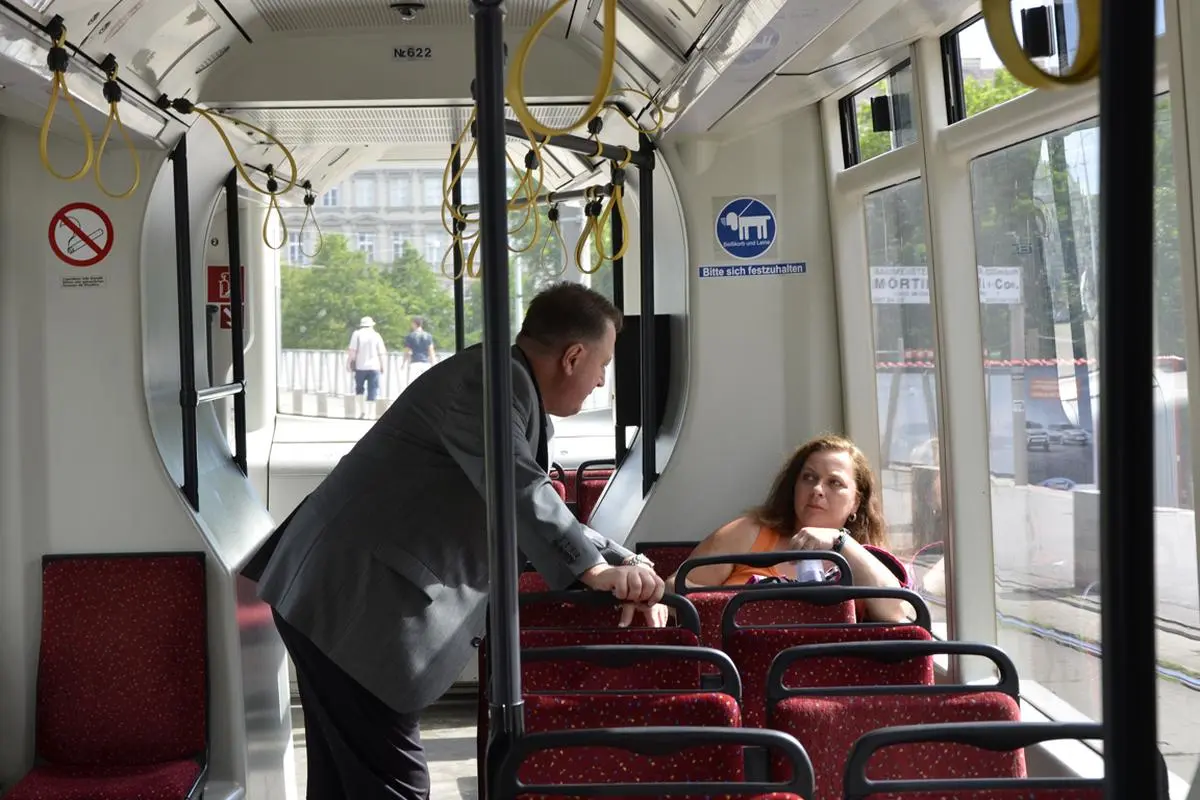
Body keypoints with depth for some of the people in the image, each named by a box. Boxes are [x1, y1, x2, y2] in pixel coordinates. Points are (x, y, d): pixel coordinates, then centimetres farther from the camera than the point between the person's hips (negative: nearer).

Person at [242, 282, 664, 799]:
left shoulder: (512, 389, 18)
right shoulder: (492, 379, -14)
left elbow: (539, 506, 22)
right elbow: (517, 488, -27)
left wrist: (620, 563, 9)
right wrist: (596, 571, -30)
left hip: (340, 595, 11)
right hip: (352, 603, -11)